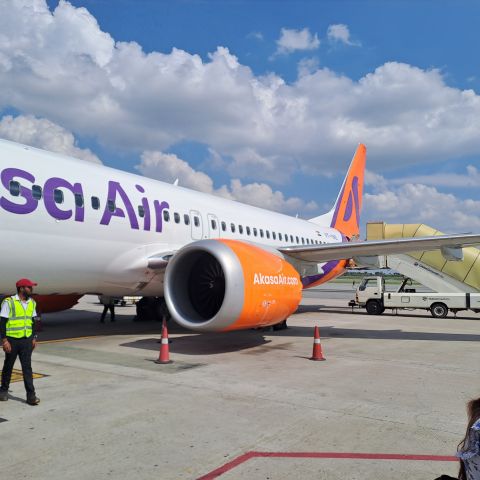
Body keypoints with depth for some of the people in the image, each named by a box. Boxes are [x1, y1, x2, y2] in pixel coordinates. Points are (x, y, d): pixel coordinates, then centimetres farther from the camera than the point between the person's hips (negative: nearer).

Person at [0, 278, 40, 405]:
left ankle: (31, 395, -2)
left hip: (26, 340, 4)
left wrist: (34, 338, 12)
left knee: (27, 367, -1)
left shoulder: (32, 303, 6)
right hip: (12, 340, -4)